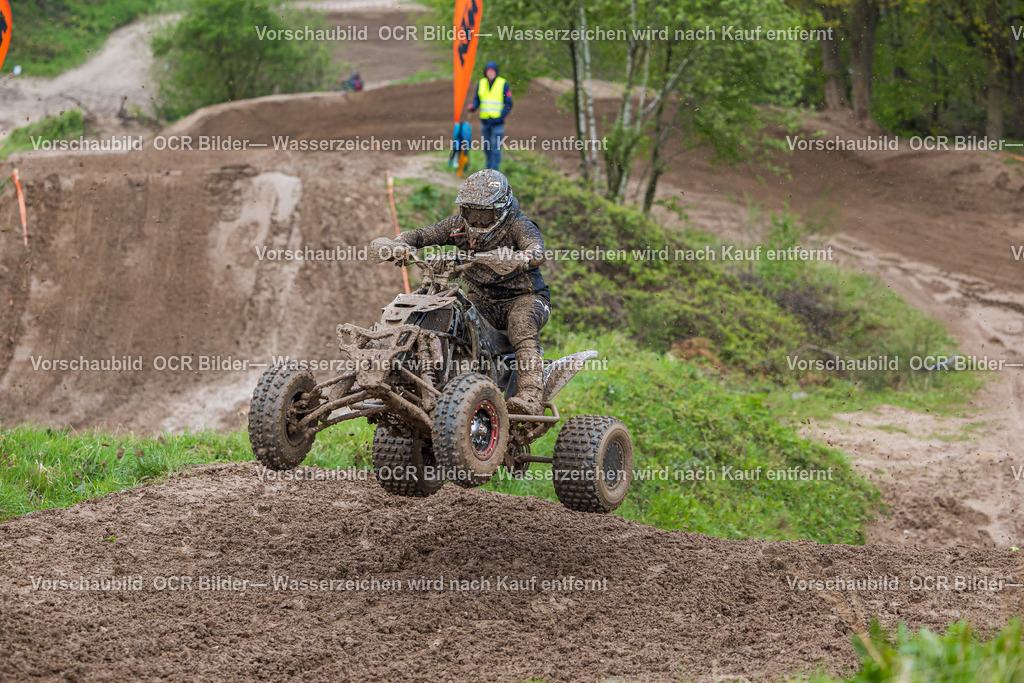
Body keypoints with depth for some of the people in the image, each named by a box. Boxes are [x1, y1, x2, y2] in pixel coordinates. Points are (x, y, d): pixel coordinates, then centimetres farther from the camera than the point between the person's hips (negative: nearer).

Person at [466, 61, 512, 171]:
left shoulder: (503, 84, -6)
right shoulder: (481, 83, 6)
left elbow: (508, 104, -5)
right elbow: (477, 100, 12)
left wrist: (500, 117, -16)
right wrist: (472, 106, -11)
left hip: (497, 121, -4)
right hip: (484, 121, 4)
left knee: (495, 147, -7)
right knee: (486, 146, 12)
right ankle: (489, 169, 26)